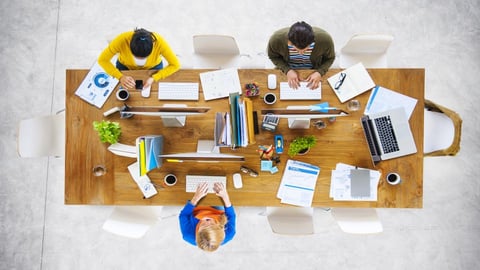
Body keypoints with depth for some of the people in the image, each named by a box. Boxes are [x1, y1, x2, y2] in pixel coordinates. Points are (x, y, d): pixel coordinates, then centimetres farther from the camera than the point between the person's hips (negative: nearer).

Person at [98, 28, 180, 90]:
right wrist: (120, 77, -42)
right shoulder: (122, 40, -38)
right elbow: (102, 60, -25)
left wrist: (154, 78, -40)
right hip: (125, 66, 0)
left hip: (153, 67, 0)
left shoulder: (159, 42, -40)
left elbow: (175, 65, -29)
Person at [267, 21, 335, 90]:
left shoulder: (325, 39, -26)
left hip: (313, 72, 0)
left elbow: (330, 58, -6)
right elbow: (273, 57, -8)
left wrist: (319, 72, -24)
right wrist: (287, 70, -24)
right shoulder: (276, 39, -29)